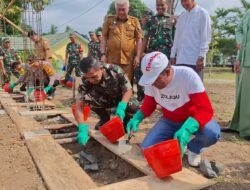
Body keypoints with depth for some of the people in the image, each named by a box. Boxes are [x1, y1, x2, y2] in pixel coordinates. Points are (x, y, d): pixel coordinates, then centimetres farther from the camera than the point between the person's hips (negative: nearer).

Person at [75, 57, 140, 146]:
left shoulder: (115, 71, -31)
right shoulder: (85, 81, -28)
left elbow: (128, 90, -22)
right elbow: (79, 106, -29)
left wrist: (121, 107, -41)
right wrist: (82, 129, -42)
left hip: (122, 100, -1)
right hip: (103, 103, 2)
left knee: (134, 108, -33)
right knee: (87, 97, -30)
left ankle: (125, 122, 2)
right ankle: (104, 119, -3)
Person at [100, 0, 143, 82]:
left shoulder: (134, 21, 5)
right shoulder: (109, 20, 6)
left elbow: (139, 39, 6)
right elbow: (104, 38, 7)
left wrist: (137, 56, -2)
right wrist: (103, 54, 0)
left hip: (128, 59, 0)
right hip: (111, 59, 0)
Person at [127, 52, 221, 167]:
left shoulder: (188, 75, -30)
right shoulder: (151, 81, -17)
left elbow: (205, 109, -33)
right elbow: (148, 105, -1)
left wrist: (186, 129, -51)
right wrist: (137, 118, -22)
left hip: (193, 118, -2)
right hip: (170, 120, 3)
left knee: (212, 133, -34)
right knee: (147, 148, -16)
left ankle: (194, 148, 1)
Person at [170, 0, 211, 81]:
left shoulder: (203, 14, -1)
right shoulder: (181, 17, 18)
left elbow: (205, 37, -7)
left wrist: (201, 56, -15)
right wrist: (173, 55, 11)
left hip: (196, 60, -6)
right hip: (181, 59, 6)